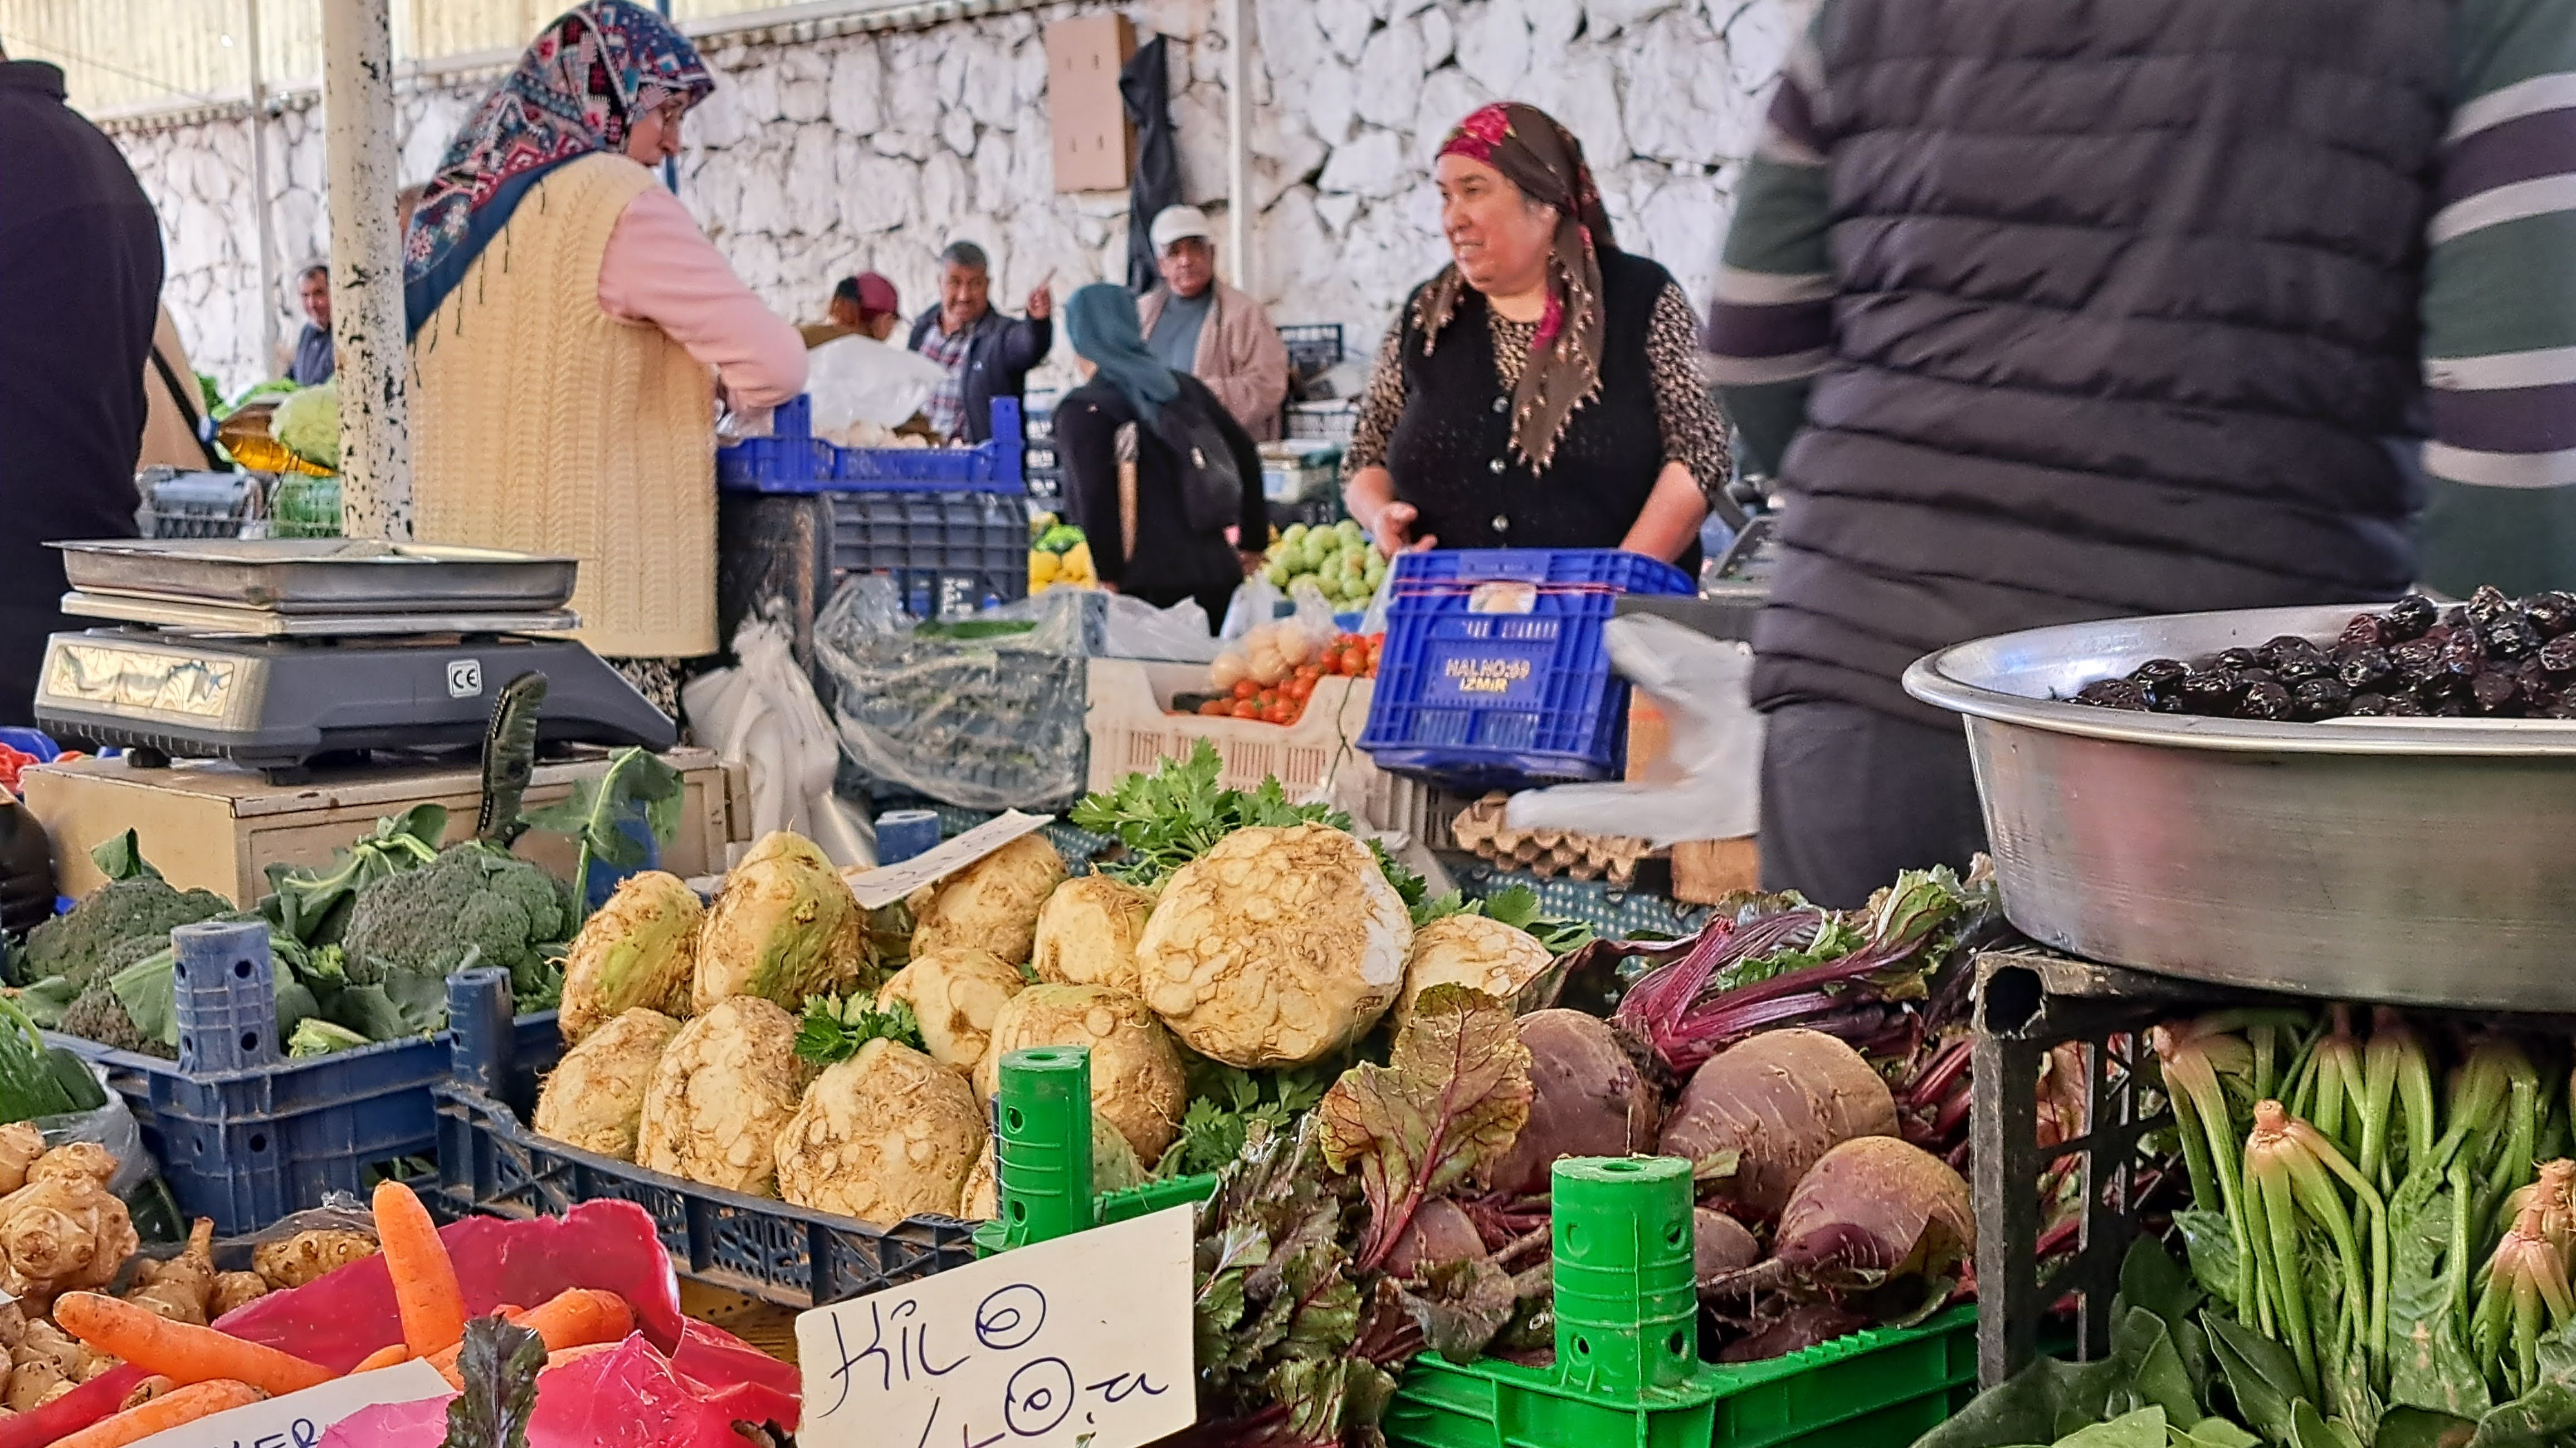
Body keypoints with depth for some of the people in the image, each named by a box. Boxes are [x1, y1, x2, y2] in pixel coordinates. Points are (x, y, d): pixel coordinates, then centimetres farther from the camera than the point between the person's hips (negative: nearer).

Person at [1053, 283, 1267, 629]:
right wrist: (1254, 542, 20)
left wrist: (1110, 576, -11)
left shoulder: (1082, 409, -4)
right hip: (1219, 572, 6)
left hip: (1149, 585, -6)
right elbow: (1246, 454, 14)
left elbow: (1094, 497, -17)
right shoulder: (1184, 386, 15)